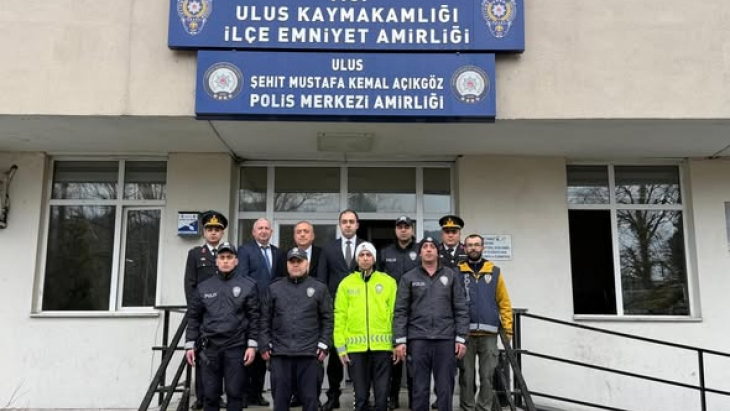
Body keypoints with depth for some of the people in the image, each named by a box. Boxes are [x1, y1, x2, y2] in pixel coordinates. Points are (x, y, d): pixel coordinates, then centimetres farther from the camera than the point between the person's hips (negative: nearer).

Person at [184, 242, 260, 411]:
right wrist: (190, 345, 5)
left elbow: (254, 317, -1)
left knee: (235, 393, 1)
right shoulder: (203, 287, 9)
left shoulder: (248, 286, 1)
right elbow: (193, 317, 10)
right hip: (209, 347, 2)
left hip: (236, 347, -2)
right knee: (210, 394, 7)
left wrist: (252, 345, -6)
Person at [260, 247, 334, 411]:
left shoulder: (319, 288, 6)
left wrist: (323, 345, -3)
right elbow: (265, 319, 9)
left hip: (309, 352, -1)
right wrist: (265, 345, 1)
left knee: (309, 397, 4)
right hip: (280, 352, 1)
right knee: (280, 397, 7)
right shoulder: (274, 288, 9)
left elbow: (327, 319, 4)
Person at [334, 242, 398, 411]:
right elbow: (340, 316, 5)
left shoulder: (388, 281, 6)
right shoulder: (346, 283, 7)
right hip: (356, 347, 1)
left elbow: (395, 313, 3)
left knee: (382, 394, 4)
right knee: (361, 395, 8)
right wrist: (340, 346, -1)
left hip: (382, 346, 0)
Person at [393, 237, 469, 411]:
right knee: (420, 389, 6)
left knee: (445, 389, 5)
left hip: (446, 339, 0)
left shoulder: (451, 276, 6)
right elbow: (400, 312, 3)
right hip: (418, 339, 0)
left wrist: (461, 338, -2)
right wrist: (400, 340, -4)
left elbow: (461, 309, 4)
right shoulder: (409, 278, 5)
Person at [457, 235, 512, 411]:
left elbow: (504, 302, 8)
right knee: (466, 376, 5)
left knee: (487, 376, 5)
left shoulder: (494, 271, 9)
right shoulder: (457, 272, 5)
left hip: (489, 333, 1)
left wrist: (508, 328, 2)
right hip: (465, 333, -1)